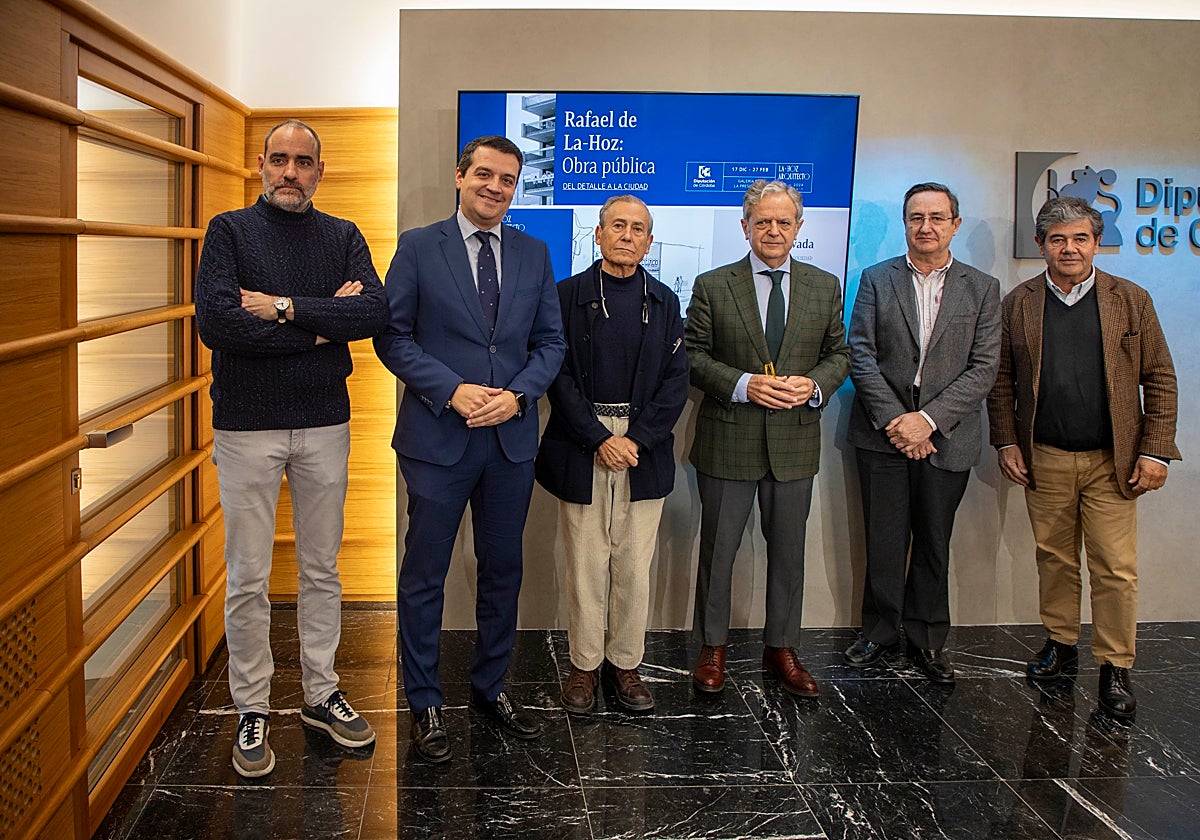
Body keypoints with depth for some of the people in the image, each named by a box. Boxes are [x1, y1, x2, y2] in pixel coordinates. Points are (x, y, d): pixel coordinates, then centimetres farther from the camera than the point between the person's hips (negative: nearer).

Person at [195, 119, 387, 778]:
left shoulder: (343, 237, 7)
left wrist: (284, 308, -18)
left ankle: (320, 694, 27)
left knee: (321, 569, 12)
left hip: (325, 424, 3)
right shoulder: (229, 230, -1)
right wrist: (321, 326, -12)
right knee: (247, 578, 4)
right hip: (246, 425, -2)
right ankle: (252, 711, 18)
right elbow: (215, 323, -17)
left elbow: (374, 311, -11)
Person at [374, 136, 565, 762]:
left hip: (512, 436, 4)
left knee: (503, 570, 14)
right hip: (438, 436, -4)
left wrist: (518, 394, -9)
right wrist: (452, 391, -16)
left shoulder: (534, 254, 9)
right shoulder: (419, 247, -2)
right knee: (424, 576, 5)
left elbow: (550, 340, 9)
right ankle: (424, 704, 19)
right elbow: (392, 335, -5)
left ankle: (491, 687, 32)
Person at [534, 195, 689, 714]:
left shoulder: (664, 302, 9)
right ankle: (584, 665, 17)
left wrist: (636, 441, -9)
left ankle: (625, 663, 20)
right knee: (585, 564, 3)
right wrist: (599, 439, -12)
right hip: (581, 448, -2)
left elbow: (675, 382, 4)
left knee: (634, 565, 6)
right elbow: (560, 375, -4)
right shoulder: (569, 295, 2)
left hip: (643, 450, 2)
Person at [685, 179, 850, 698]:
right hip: (727, 441, -2)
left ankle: (781, 649, 28)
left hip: (795, 441, 2)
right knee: (718, 548, 8)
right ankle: (712, 648, 24)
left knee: (788, 550, 12)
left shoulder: (825, 288, 7)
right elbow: (693, 355, -3)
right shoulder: (712, 286, -1)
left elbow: (838, 354, 11)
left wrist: (813, 384, -10)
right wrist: (743, 385, -18)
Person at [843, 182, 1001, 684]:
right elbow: (860, 355, -2)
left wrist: (927, 419, -14)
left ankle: (927, 640, 23)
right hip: (884, 432, 0)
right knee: (884, 540, 6)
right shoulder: (876, 280, 5)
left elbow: (984, 368, -4)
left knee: (934, 543, 9)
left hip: (946, 438, 0)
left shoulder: (982, 289, 4)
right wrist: (893, 420, -13)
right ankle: (880, 630, 23)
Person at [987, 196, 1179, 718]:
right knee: (1054, 557, 11)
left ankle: (1115, 667, 11)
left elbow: (1160, 380, 2)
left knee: (1116, 568, 0)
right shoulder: (1018, 304, 4)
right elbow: (1001, 379, 8)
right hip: (1044, 460, 1)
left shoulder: (1131, 301, 2)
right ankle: (1060, 642, 28)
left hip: (1112, 461, -1)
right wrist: (1007, 442, 0)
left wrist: (1155, 451, -4)